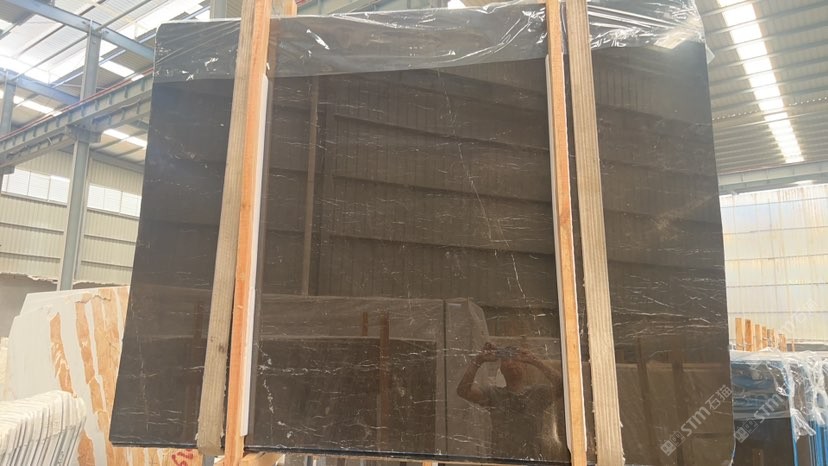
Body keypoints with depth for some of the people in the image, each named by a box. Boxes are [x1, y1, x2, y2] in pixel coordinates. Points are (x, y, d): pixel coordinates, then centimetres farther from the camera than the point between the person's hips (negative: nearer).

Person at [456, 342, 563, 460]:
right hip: (500, 461, 0)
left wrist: (536, 362, -22)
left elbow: (561, 389, -14)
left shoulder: (539, 392, 6)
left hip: (534, 460, 0)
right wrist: (477, 361, -19)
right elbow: (463, 390, -8)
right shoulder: (493, 394, 7)